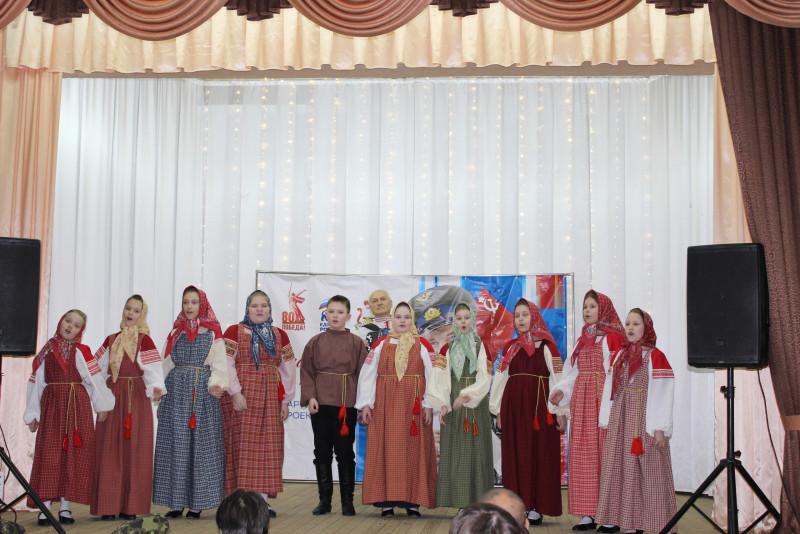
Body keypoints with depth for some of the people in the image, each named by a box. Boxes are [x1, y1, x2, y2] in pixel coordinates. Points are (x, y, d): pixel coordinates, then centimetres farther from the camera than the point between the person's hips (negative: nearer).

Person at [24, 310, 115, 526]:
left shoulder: (81, 352, 6)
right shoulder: (47, 352, 9)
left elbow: (95, 379, 4)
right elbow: (36, 383, 11)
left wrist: (101, 405, 0)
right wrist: (32, 414, 10)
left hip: (78, 407, -1)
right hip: (51, 406, 1)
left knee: (73, 455, 0)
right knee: (49, 453, -4)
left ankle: (65, 506, 7)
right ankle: (45, 507, -1)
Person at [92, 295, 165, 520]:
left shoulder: (144, 340, 0)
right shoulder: (111, 340, 15)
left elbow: (152, 370, -11)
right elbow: (99, 369, 15)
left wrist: (155, 388, -28)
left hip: (136, 399, -4)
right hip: (112, 398, 4)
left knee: (134, 450, -3)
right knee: (109, 451, 1)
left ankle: (130, 506, 2)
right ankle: (109, 505, 7)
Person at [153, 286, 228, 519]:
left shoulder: (213, 333, 6)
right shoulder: (176, 332, 15)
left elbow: (219, 363, -1)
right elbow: (166, 365, 15)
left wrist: (216, 384, -19)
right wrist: (161, 395, 8)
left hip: (203, 394, -3)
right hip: (176, 391, 3)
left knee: (202, 443, -3)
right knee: (176, 443, 0)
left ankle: (198, 502, 2)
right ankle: (176, 502, 4)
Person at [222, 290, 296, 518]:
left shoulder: (279, 336, 14)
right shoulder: (234, 332, 3)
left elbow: (287, 369, 14)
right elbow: (226, 365, -6)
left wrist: (285, 400, 7)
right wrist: (235, 393, -16)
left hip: (269, 398, 4)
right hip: (241, 396, -4)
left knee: (267, 445, 1)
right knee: (241, 445, -6)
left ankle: (261, 498, 4)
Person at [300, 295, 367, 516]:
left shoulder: (356, 343, 2)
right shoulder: (315, 342, 6)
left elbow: (362, 373, 2)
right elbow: (306, 371, 5)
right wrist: (310, 397, -7)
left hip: (346, 405, -2)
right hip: (320, 404, 2)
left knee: (345, 453, 3)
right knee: (322, 452, 7)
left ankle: (347, 501, 11)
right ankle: (324, 499, 16)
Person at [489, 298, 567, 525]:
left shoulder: (546, 346, -1)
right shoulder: (510, 348, 12)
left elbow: (558, 378, -5)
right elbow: (500, 378, 14)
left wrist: (560, 411, -11)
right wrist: (498, 410, 11)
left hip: (539, 406, -4)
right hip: (513, 406, 4)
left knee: (539, 454, -1)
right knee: (515, 455, 4)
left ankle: (536, 507, 4)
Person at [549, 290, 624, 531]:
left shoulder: (613, 337, -4)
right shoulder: (583, 339, 18)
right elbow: (572, 373, 18)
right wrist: (561, 390, 2)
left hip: (603, 401, -7)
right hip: (581, 402, 7)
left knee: (604, 454, -6)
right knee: (582, 455, 5)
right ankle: (588, 514, 10)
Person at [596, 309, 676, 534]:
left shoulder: (655, 357, -5)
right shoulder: (618, 357, 13)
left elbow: (663, 394, -9)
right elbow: (609, 391, 14)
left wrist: (660, 428, -14)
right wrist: (607, 422, 9)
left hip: (645, 422, -6)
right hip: (620, 422, 6)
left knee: (649, 472, -5)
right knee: (624, 472, 6)